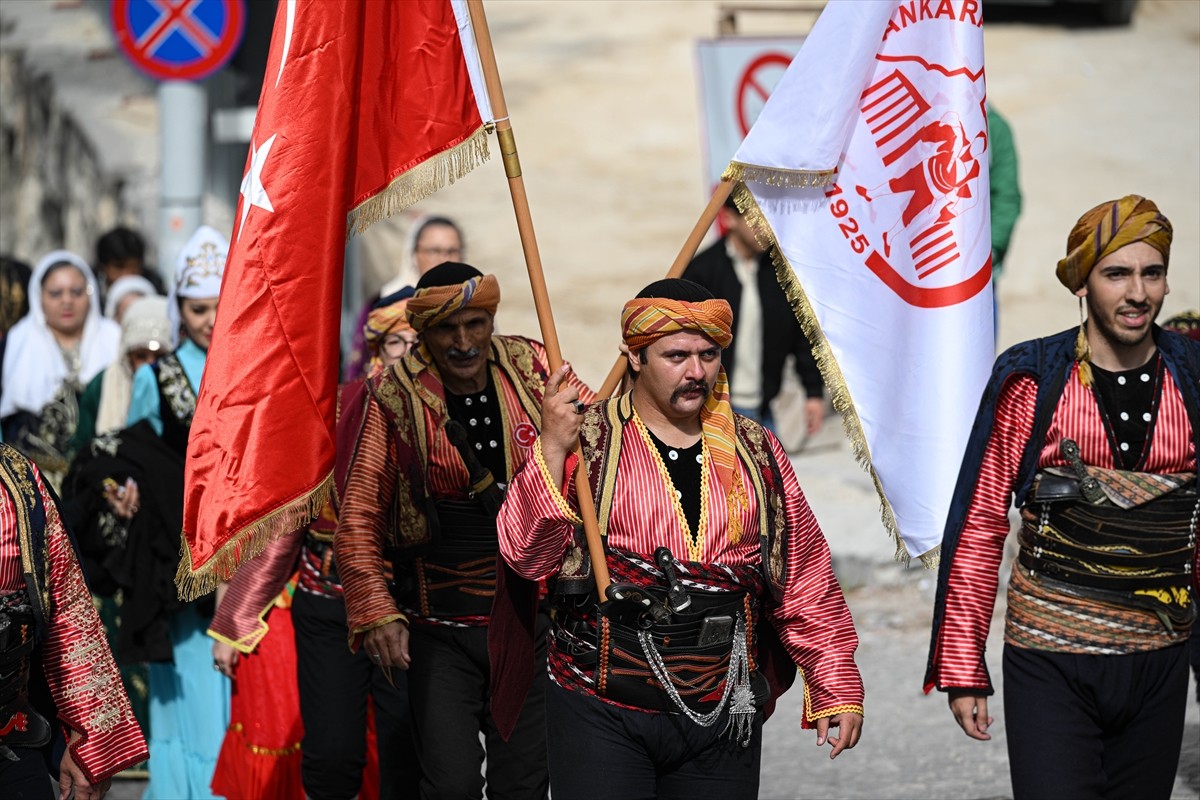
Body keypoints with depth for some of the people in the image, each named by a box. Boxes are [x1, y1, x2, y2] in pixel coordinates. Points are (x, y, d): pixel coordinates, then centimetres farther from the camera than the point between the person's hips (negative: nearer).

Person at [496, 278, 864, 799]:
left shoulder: (756, 452, 9)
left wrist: (836, 688, 7)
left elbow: (805, 579, 12)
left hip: (723, 717, 3)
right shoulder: (587, 440, 0)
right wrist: (552, 449, -19)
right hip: (603, 714, -3)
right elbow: (527, 556, -9)